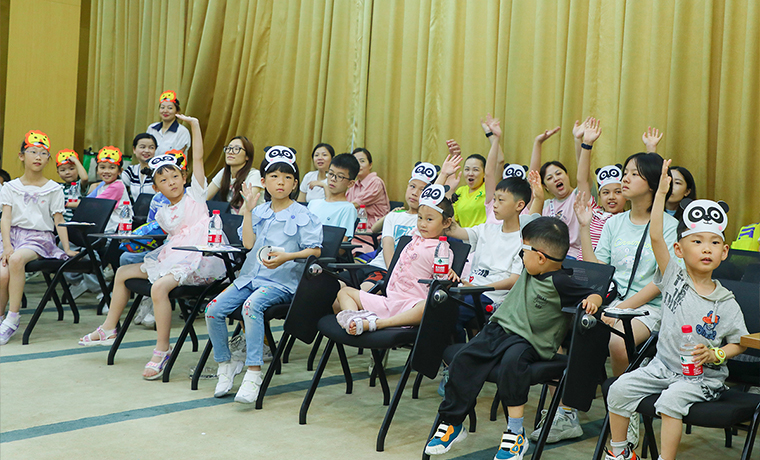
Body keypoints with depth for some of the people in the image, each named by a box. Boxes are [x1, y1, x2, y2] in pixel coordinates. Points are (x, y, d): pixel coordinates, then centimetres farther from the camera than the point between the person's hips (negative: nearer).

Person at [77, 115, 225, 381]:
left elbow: (198, 158, -3)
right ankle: (109, 329, 25)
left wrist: (194, 125, -5)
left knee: (159, 286, -33)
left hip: (197, 261, -8)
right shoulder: (162, 214, 14)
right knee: (122, 273, 15)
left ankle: (162, 349, -22)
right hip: (170, 258, 8)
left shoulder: (194, 194, 2)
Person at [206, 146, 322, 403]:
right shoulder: (259, 212, 17)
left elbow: (315, 250, -6)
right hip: (250, 276, 6)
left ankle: (253, 374, -32)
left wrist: (286, 257, -20)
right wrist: (248, 210, 5)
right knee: (214, 308, -15)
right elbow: (248, 243, 5)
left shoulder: (303, 216, 1)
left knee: (252, 305, -35)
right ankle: (225, 365, 4)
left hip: (281, 281, -6)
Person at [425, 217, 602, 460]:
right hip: (500, 327, 7)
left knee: (512, 361, -38)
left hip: (529, 341, -7)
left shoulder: (560, 282, -13)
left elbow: (593, 295, -9)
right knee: (464, 359, -11)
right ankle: (451, 423, 0)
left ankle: (515, 431, -26)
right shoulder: (529, 271, 10)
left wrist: (592, 301, -31)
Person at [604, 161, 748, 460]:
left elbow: (739, 343, 1)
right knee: (620, 389, -9)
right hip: (663, 365, 3)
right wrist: (661, 191, -20)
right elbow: (655, 236, -13)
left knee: (671, 400, -29)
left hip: (703, 376, -3)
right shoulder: (674, 278, -2)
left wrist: (714, 355, -19)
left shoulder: (726, 303, -5)